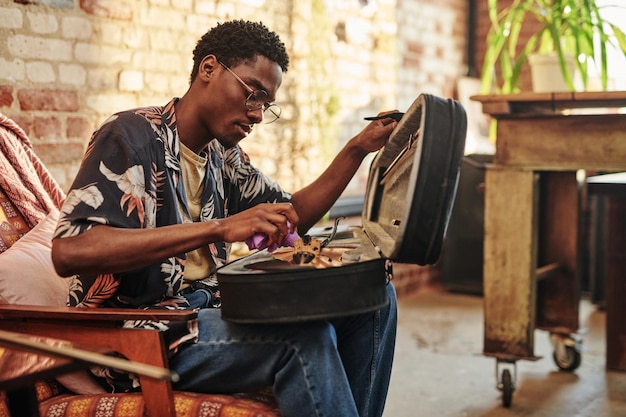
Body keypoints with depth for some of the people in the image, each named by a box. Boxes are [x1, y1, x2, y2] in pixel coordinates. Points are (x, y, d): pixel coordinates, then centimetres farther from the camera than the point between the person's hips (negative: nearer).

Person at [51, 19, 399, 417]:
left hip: (208, 307, 8)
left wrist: (359, 148, 8)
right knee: (304, 335, -31)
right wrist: (218, 228, -32)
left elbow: (294, 216, 21)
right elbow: (69, 252, -27)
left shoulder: (224, 156, 11)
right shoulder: (132, 135, -13)